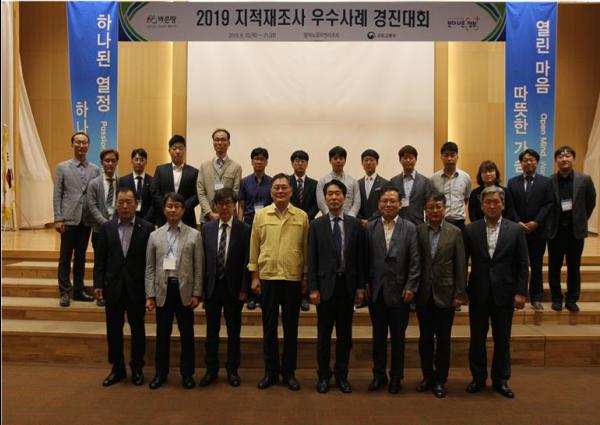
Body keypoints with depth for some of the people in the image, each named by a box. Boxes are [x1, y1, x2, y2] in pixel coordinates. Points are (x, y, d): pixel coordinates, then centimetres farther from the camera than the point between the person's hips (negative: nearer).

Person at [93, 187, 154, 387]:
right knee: (113, 330, 11)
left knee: (137, 330, 10)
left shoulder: (147, 228, -5)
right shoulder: (106, 228, 3)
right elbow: (100, 259, 4)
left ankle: (137, 368, 25)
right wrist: (98, 284, -2)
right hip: (113, 287, 2)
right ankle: (117, 368, 27)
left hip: (137, 288, -2)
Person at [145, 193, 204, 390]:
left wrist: (196, 293, -5)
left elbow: (199, 267, 0)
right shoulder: (155, 235, 6)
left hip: (184, 290, -1)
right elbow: (150, 268, 5)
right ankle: (161, 373, 24)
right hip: (163, 289, 1)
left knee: (187, 334, 7)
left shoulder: (194, 235, 1)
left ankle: (187, 373, 21)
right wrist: (150, 295, -1)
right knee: (162, 334, 10)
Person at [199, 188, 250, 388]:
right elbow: (203, 259, 4)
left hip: (233, 287, -2)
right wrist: (202, 286, 0)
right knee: (212, 330, 11)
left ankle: (232, 370, 22)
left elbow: (246, 262, -5)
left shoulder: (244, 229, -4)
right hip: (212, 286, 2)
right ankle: (211, 370, 24)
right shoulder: (207, 228, 3)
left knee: (233, 331, 9)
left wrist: (244, 289, -9)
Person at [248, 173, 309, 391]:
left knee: (290, 328, 9)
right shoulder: (260, 215, 3)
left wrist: (306, 278, 3)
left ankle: (289, 372, 21)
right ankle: (271, 371, 22)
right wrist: (254, 276, 2)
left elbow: (306, 248, 4)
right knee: (269, 327, 9)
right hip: (267, 277, 1)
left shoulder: (302, 216, 1)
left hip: (293, 278, 0)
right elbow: (254, 247, 5)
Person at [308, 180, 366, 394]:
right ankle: (324, 376, 22)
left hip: (347, 285, 1)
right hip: (325, 285, -1)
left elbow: (360, 258, 4)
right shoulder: (316, 225, 0)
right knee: (324, 335, 8)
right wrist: (313, 288, -7)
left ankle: (341, 375, 23)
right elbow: (312, 260, -2)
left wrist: (361, 287, 0)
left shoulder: (355, 224, 3)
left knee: (345, 334, 10)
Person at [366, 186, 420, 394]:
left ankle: (396, 377, 24)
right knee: (378, 336, 12)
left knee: (398, 337, 9)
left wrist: (411, 287, -9)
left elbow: (415, 261, -4)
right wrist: (365, 284, -2)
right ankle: (379, 375, 26)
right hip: (376, 291, 2)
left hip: (399, 291, -1)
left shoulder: (410, 228, -2)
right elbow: (366, 259, 3)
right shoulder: (370, 227, 2)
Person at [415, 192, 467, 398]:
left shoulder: (455, 232, -2)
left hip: (445, 294, -1)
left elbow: (461, 265, -2)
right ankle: (427, 376, 27)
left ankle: (440, 379, 22)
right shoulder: (417, 231, 0)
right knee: (425, 338, 11)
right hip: (423, 294, 1)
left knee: (443, 339, 8)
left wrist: (459, 294, -6)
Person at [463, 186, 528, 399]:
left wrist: (521, 292, -5)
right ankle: (478, 378, 25)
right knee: (477, 339, 10)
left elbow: (522, 264, 0)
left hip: (504, 293, 0)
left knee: (502, 339, 10)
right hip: (478, 293, 0)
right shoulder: (470, 230, -1)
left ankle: (501, 380, 25)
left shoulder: (516, 230, -1)